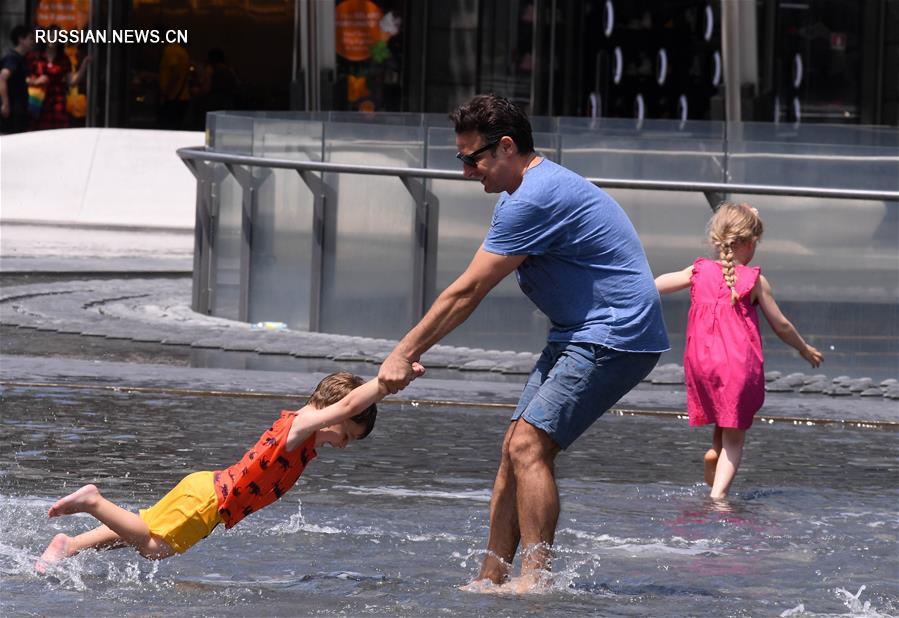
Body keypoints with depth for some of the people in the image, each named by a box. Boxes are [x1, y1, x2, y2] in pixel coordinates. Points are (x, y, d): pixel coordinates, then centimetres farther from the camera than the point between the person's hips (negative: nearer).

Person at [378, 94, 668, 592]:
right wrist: (414, 350, 11)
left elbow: (466, 293, -17)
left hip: (614, 337, -11)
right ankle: (490, 580, 8)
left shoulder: (534, 199, -19)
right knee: (516, 446, 6)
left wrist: (405, 354, -11)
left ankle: (535, 579, -17)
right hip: (579, 336, 11)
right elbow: (468, 289, 18)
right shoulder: (525, 191, 15)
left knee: (529, 446, -16)